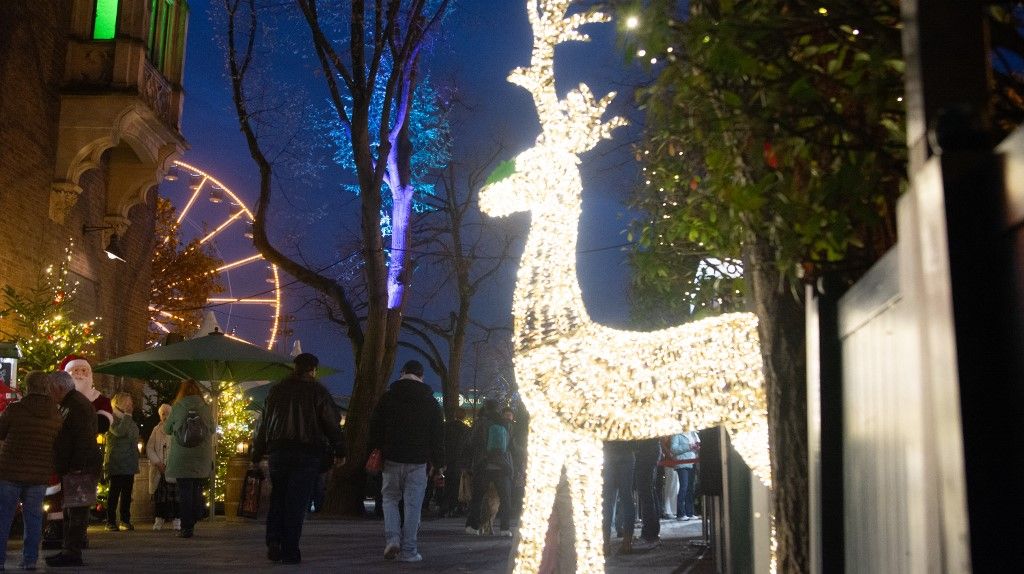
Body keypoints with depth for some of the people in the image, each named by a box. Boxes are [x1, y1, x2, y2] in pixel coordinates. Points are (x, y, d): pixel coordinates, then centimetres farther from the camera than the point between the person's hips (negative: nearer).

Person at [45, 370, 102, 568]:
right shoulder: (67, 405, 19)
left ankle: (73, 554, -6)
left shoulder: (78, 405, -16)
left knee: (76, 512, -8)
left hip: (82, 469, -11)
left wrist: (77, 469, -24)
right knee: (70, 512, 15)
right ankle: (69, 551, 21)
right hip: (72, 470, 11)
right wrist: (62, 469, 19)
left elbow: (84, 439, -22)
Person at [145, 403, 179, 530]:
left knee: (175, 495, -6)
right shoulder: (156, 430, 14)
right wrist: (157, 462, -7)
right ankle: (159, 520, 11)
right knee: (159, 495, 3)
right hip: (159, 469, 3)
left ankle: (176, 520, -3)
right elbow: (149, 447, 8)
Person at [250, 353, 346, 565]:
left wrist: (257, 454, 16)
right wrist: (339, 451, 6)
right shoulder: (317, 391, -1)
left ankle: (273, 542, -1)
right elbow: (332, 423, -2)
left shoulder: (276, 390, 10)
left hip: (278, 452, 3)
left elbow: (265, 423, 12)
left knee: (277, 499, 15)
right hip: (308, 453, -3)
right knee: (297, 502, 0)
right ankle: (290, 551, 0)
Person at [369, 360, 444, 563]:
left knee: (390, 498, 16)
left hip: (392, 459, 0)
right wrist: (439, 464, 10)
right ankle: (408, 550, 3)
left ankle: (392, 537, -3)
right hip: (418, 462, 0)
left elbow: (375, 429, 3)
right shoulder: (430, 402, 4)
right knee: (413, 504, 4)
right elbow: (438, 435, 5)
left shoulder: (387, 398, 3)